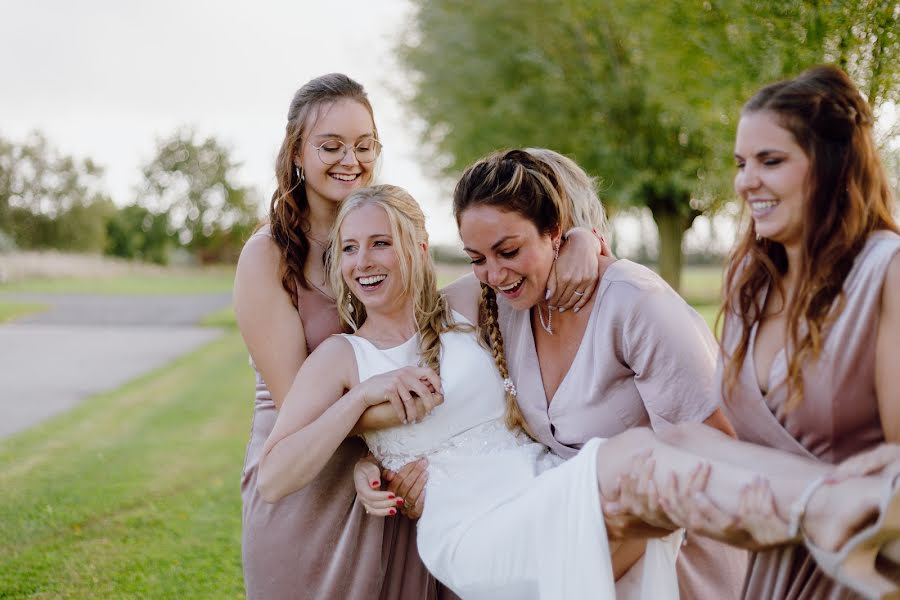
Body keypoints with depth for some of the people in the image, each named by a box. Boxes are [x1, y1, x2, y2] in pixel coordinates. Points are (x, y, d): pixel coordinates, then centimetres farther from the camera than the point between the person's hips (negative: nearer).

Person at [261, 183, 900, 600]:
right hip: (470, 534, -6)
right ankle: (827, 502, -53)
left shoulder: (465, 313, 17)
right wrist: (362, 396, -8)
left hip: (548, 481, 6)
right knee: (635, 451, -34)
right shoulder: (341, 358, 10)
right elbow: (273, 478, 1)